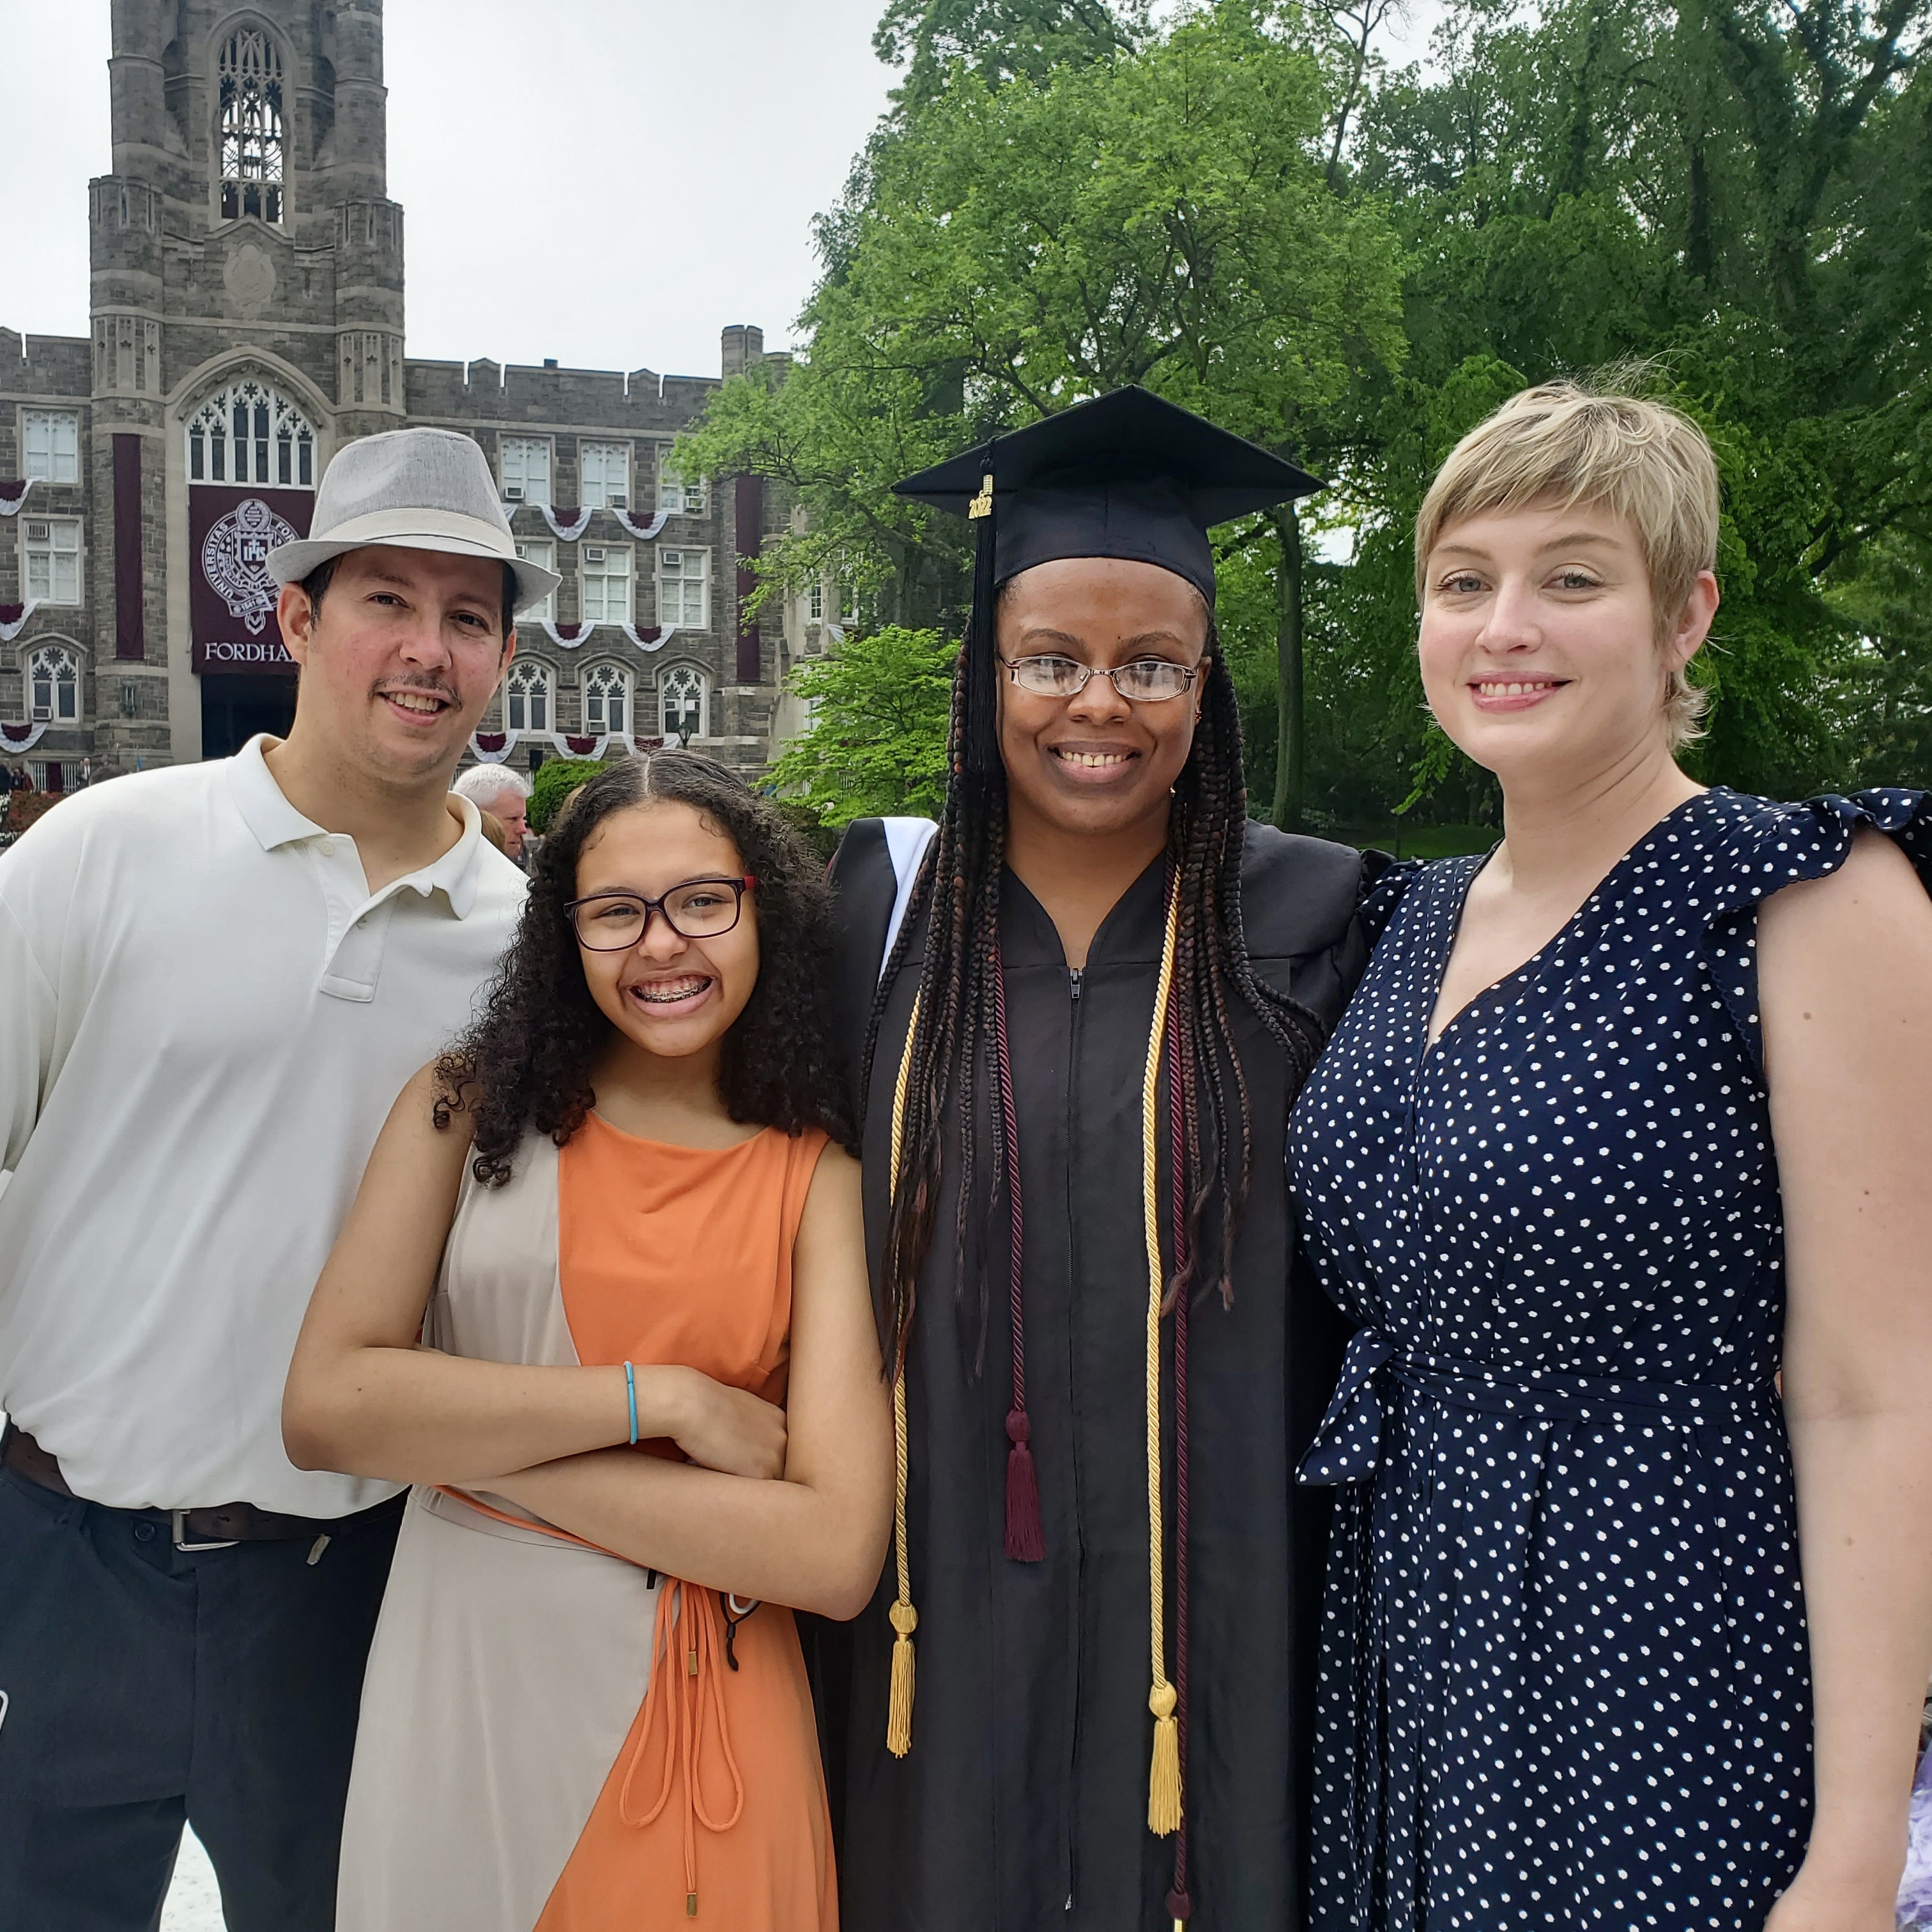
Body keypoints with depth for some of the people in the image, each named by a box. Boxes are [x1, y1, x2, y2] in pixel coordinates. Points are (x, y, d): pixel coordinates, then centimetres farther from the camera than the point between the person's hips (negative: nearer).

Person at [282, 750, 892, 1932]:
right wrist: (658, 1400, -17)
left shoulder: (821, 1173, -6)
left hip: (706, 1716, 0)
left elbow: (837, 1556, -15)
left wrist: (472, 1442, -15)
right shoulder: (471, 1105, -2)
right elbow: (324, 1409, -12)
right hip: (460, 1689, 1)